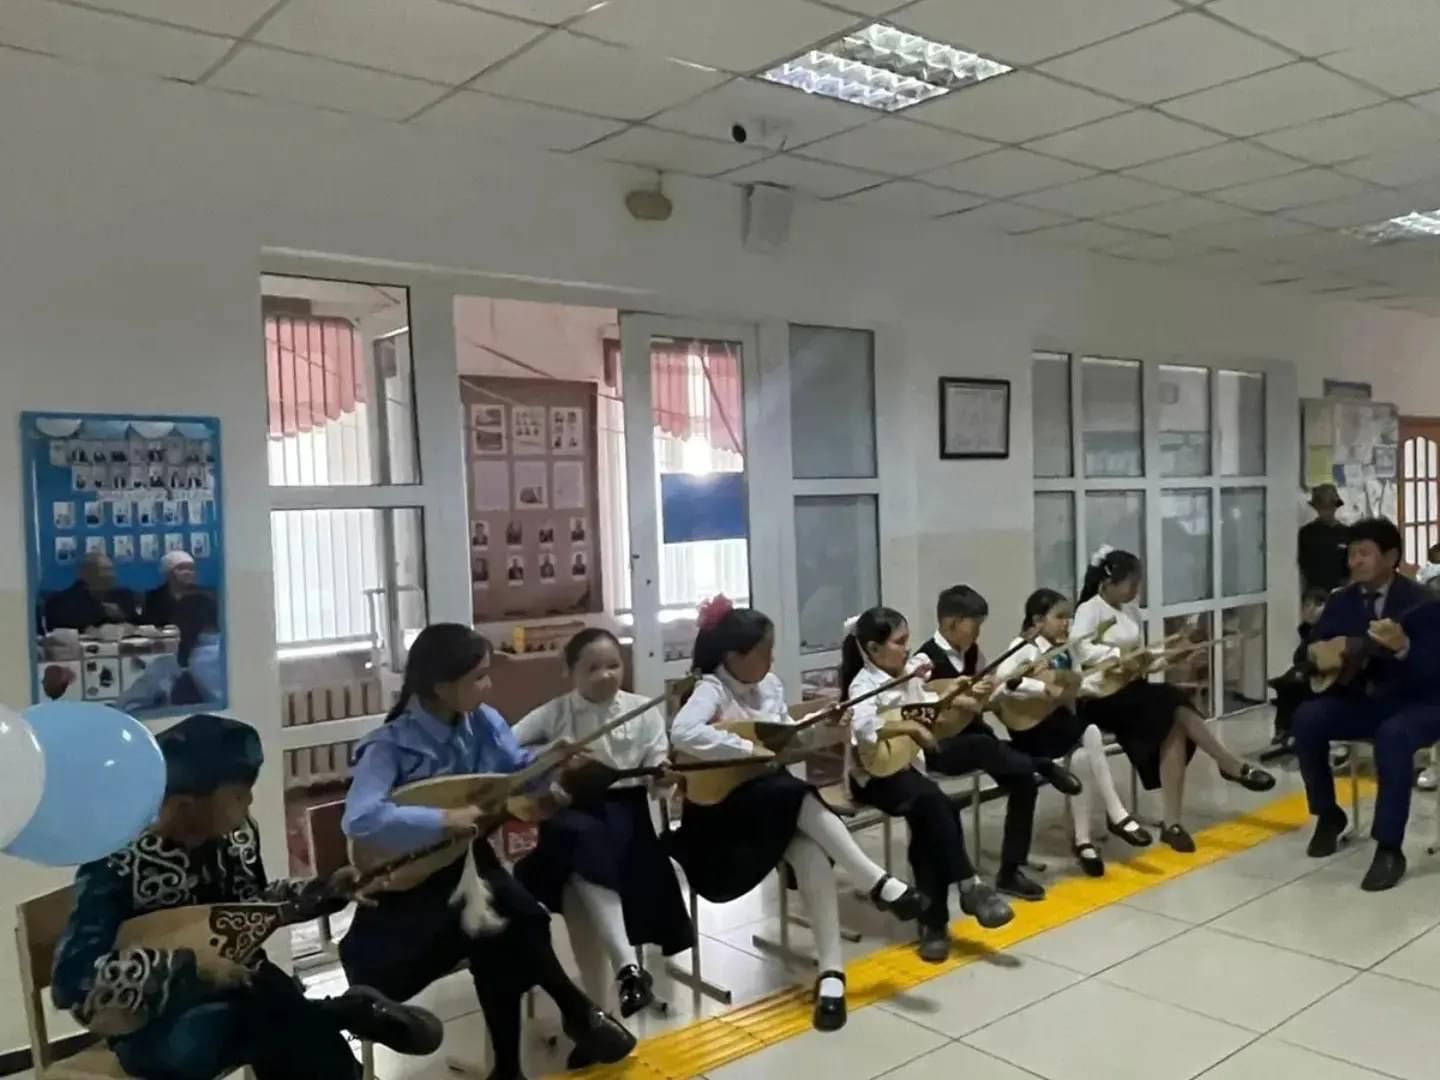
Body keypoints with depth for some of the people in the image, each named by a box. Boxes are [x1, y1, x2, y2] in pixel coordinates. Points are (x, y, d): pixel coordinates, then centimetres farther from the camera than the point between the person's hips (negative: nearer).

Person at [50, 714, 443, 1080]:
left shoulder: (236, 835, -4)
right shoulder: (118, 862, -22)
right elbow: (72, 977, -27)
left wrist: (326, 891, -2)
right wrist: (189, 965, -31)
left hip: (233, 988, 5)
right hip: (151, 1021, -5)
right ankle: (337, 1014, -8)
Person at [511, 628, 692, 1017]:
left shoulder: (643, 710, 7)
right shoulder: (554, 714, 5)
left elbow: (657, 769, 4)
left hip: (624, 803, 0)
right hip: (571, 806, 0)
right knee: (586, 840, -35)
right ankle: (626, 965, -39)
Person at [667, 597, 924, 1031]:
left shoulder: (770, 684, 8)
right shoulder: (711, 689, -16)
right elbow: (682, 734, -37)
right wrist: (748, 749, -32)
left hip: (774, 796, 6)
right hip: (721, 804, -6)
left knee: (812, 854, -27)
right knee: (800, 797, -34)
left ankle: (831, 970, -24)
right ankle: (879, 885, -25)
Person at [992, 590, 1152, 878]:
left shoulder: (1064, 650, 13)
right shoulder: (1025, 647, -11)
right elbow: (1001, 679, -26)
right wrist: (1043, 688, -28)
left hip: (1061, 719, 7)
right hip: (1031, 727, -7)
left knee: (1085, 758, -22)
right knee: (1090, 736, -26)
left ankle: (1083, 840, -10)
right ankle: (1116, 815, -12)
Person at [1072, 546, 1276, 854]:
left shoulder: (1131, 610, 16)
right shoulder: (1089, 610, -8)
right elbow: (1080, 651, -23)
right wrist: (1120, 654, -27)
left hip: (1132, 691, 7)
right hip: (1102, 697, -7)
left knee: (1173, 729, -22)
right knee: (1175, 705, -26)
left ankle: (1172, 823, -21)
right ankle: (1235, 768, -10)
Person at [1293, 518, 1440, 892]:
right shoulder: (1342, 601, 4)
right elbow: (1313, 647, 10)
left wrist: (1403, 648, -41)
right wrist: (1315, 654, -15)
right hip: (1363, 700, 6)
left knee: (1393, 736, -38)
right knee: (1307, 718, -21)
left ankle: (1389, 848, -28)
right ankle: (1328, 815, -1)